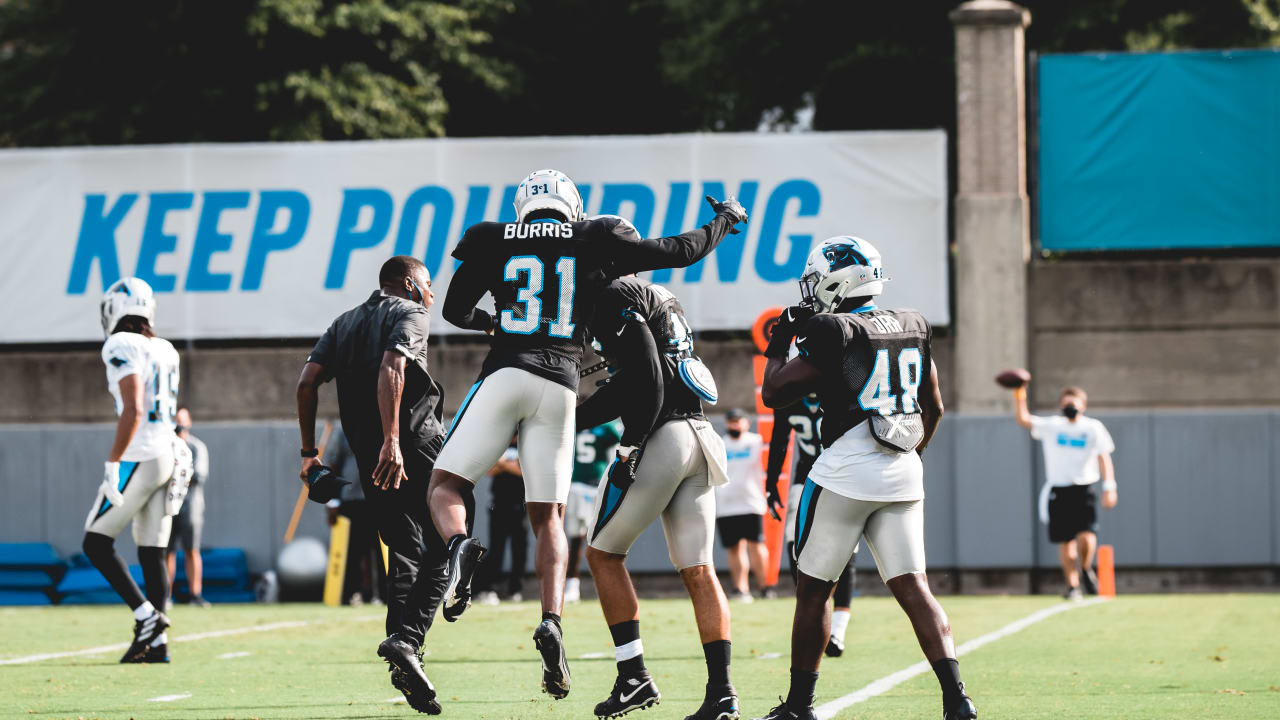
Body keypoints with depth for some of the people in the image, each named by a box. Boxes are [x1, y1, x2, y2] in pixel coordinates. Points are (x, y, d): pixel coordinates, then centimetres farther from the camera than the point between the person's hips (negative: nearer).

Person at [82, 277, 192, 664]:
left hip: (139, 458, -8)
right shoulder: (166, 351, 14)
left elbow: (133, 411, -21)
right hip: (169, 454, 8)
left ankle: (147, 614, -10)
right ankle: (157, 642, 5)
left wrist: (112, 464, -19)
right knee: (152, 554, 9)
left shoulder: (122, 348, -12)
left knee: (97, 542, 1)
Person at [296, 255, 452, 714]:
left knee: (404, 549, 12)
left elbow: (307, 383, 8)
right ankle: (406, 637, -22)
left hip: (368, 451, 6)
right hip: (414, 437, -6)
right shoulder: (410, 314, 0)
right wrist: (391, 440, -28)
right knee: (441, 548, -1)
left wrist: (309, 452, 12)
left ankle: (404, 660, 0)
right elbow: (391, 370, -19)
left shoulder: (345, 323, 20)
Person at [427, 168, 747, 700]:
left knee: (445, 487, 3)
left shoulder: (494, 242, 11)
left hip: (505, 374, -1)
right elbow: (681, 252, 16)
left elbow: (456, 310, 21)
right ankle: (551, 621, -11)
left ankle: (460, 546, -32)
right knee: (548, 517, 9)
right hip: (560, 384, 1)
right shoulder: (595, 242, 11)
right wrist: (724, 220, 35)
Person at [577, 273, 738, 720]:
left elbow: (647, 378, -15)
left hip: (660, 437, -8)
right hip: (699, 437, 8)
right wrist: (573, 419, 30)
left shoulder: (616, 299, -6)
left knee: (604, 553, 5)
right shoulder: (652, 298, 23)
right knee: (697, 569, 6)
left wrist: (631, 447, -12)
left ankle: (634, 677, 0)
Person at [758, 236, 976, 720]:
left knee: (813, 590, 7)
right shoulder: (913, 328, 12)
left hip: (846, 473, -6)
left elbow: (774, 394, -6)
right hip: (902, 478, 6)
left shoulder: (836, 334, -9)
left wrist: (777, 347, 9)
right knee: (913, 589, 1)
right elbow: (934, 408, 20)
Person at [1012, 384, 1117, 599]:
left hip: (1084, 490, -1)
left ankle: (1085, 569, 13)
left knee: (1087, 536, -16)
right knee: (1065, 541, 2)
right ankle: (1072, 585, 15)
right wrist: (1019, 396, -20)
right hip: (1058, 490, 1)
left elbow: (1104, 458, -1)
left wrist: (1109, 487, -12)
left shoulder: (1093, 428, 6)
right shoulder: (1051, 426, 8)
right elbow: (1023, 419, -3)